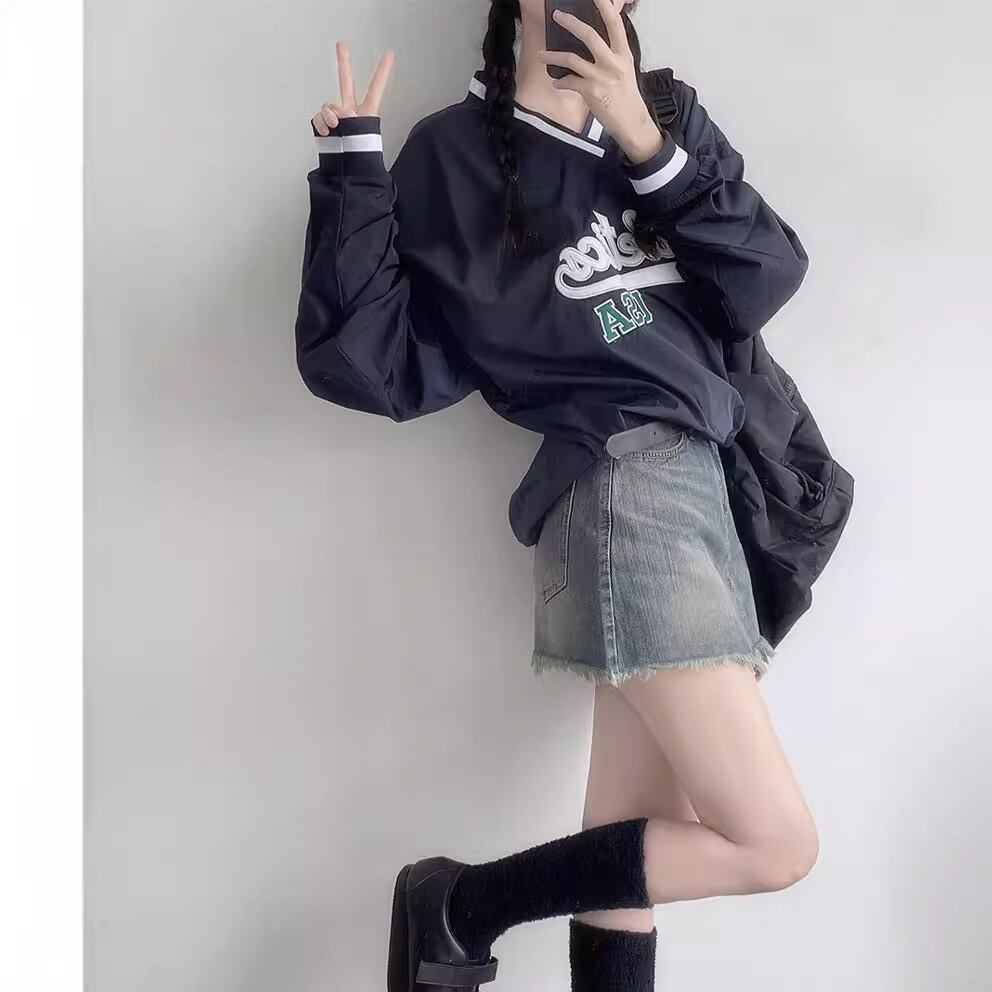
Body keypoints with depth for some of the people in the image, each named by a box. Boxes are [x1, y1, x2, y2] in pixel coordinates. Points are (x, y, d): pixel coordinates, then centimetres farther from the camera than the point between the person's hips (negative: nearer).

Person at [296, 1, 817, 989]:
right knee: (772, 841, -10)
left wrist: (648, 144, -8)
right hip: (627, 485, -6)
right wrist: (353, 170, -12)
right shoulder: (455, 153, 2)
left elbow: (766, 283, 2)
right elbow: (367, 365, -5)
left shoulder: (666, 117, 16)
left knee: (631, 855, 6)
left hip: (703, 486, 6)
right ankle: (460, 906, 6)